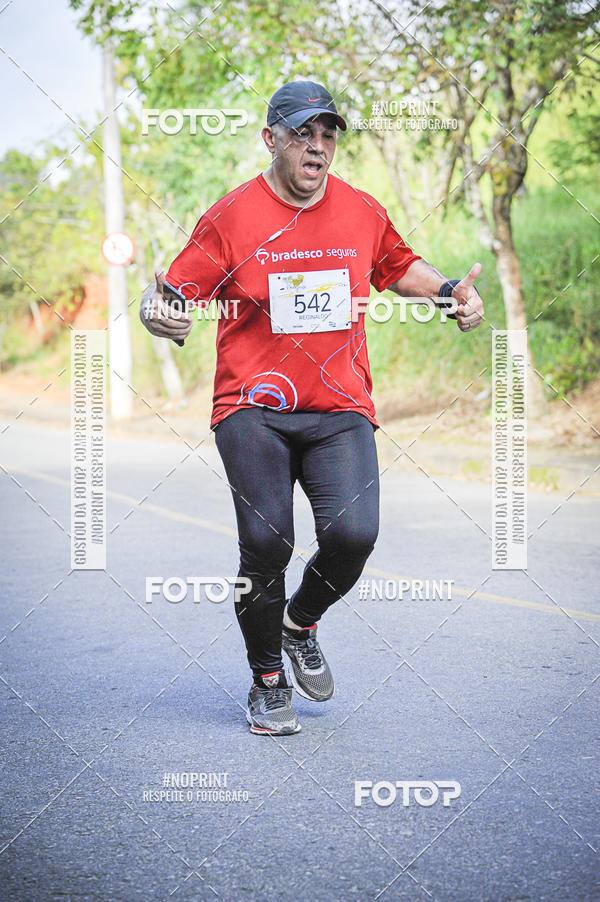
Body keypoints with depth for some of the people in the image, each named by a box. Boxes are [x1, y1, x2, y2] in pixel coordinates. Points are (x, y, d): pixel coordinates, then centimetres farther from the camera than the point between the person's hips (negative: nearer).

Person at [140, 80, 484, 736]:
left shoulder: (363, 213, 9)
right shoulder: (230, 218, -1)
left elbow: (399, 267, 28)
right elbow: (175, 290, -1)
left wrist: (449, 291, 10)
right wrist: (158, 313, -24)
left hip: (340, 410, 2)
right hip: (253, 407, -2)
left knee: (353, 534, -17)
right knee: (266, 544, -11)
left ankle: (300, 625, 18)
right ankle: (267, 682, 15)